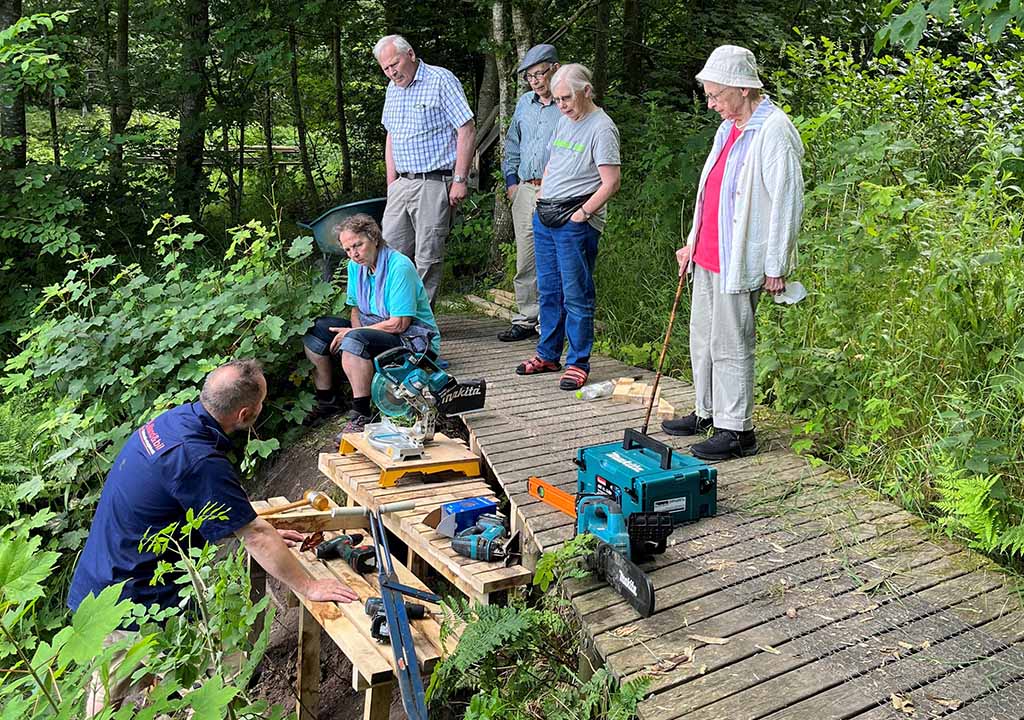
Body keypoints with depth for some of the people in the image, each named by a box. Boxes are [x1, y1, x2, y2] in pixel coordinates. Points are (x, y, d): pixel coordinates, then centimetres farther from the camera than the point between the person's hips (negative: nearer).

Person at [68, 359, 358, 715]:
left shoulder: (174, 419, -1)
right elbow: (254, 535, -21)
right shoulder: (199, 461, -29)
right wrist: (309, 587, -11)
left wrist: (263, 533, 18)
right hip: (134, 600, -10)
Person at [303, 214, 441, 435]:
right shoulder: (355, 266, 4)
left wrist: (352, 334, -18)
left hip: (412, 338, -9)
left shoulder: (400, 267, -21)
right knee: (315, 328, 0)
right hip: (375, 329, 9)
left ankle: (361, 415, -27)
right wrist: (355, 331, -13)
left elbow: (399, 323, -23)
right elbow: (356, 309, 11)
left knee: (354, 340, -35)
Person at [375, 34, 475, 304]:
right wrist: (391, 181, 15)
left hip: (433, 184, -7)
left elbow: (467, 130, -10)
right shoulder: (393, 89, 16)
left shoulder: (441, 81, -6)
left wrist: (460, 180, -14)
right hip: (402, 184, 7)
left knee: (428, 257, -3)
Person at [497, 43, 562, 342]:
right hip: (525, 191, 6)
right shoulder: (524, 103, 16)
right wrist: (511, 180, 15)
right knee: (525, 261, 9)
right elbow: (512, 144, 25)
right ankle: (526, 320, 17)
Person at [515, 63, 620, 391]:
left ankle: (578, 363, 5)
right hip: (544, 217, 8)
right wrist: (541, 198, 15)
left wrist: (582, 213, -15)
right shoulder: (564, 120, 16)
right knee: (548, 291, 14)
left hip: (575, 222, -8)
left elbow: (611, 183, -15)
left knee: (576, 294, -4)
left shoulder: (601, 128, -10)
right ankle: (548, 355, 26)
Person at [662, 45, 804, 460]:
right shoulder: (728, 129, 15)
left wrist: (776, 266, -16)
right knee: (702, 339, 17)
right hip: (707, 256, 9)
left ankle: (737, 430, 9)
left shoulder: (773, 131, -15)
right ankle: (706, 413, 31)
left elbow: (786, 202, -17)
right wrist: (692, 243, 22)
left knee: (730, 346, -3)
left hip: (739, 262, -9)